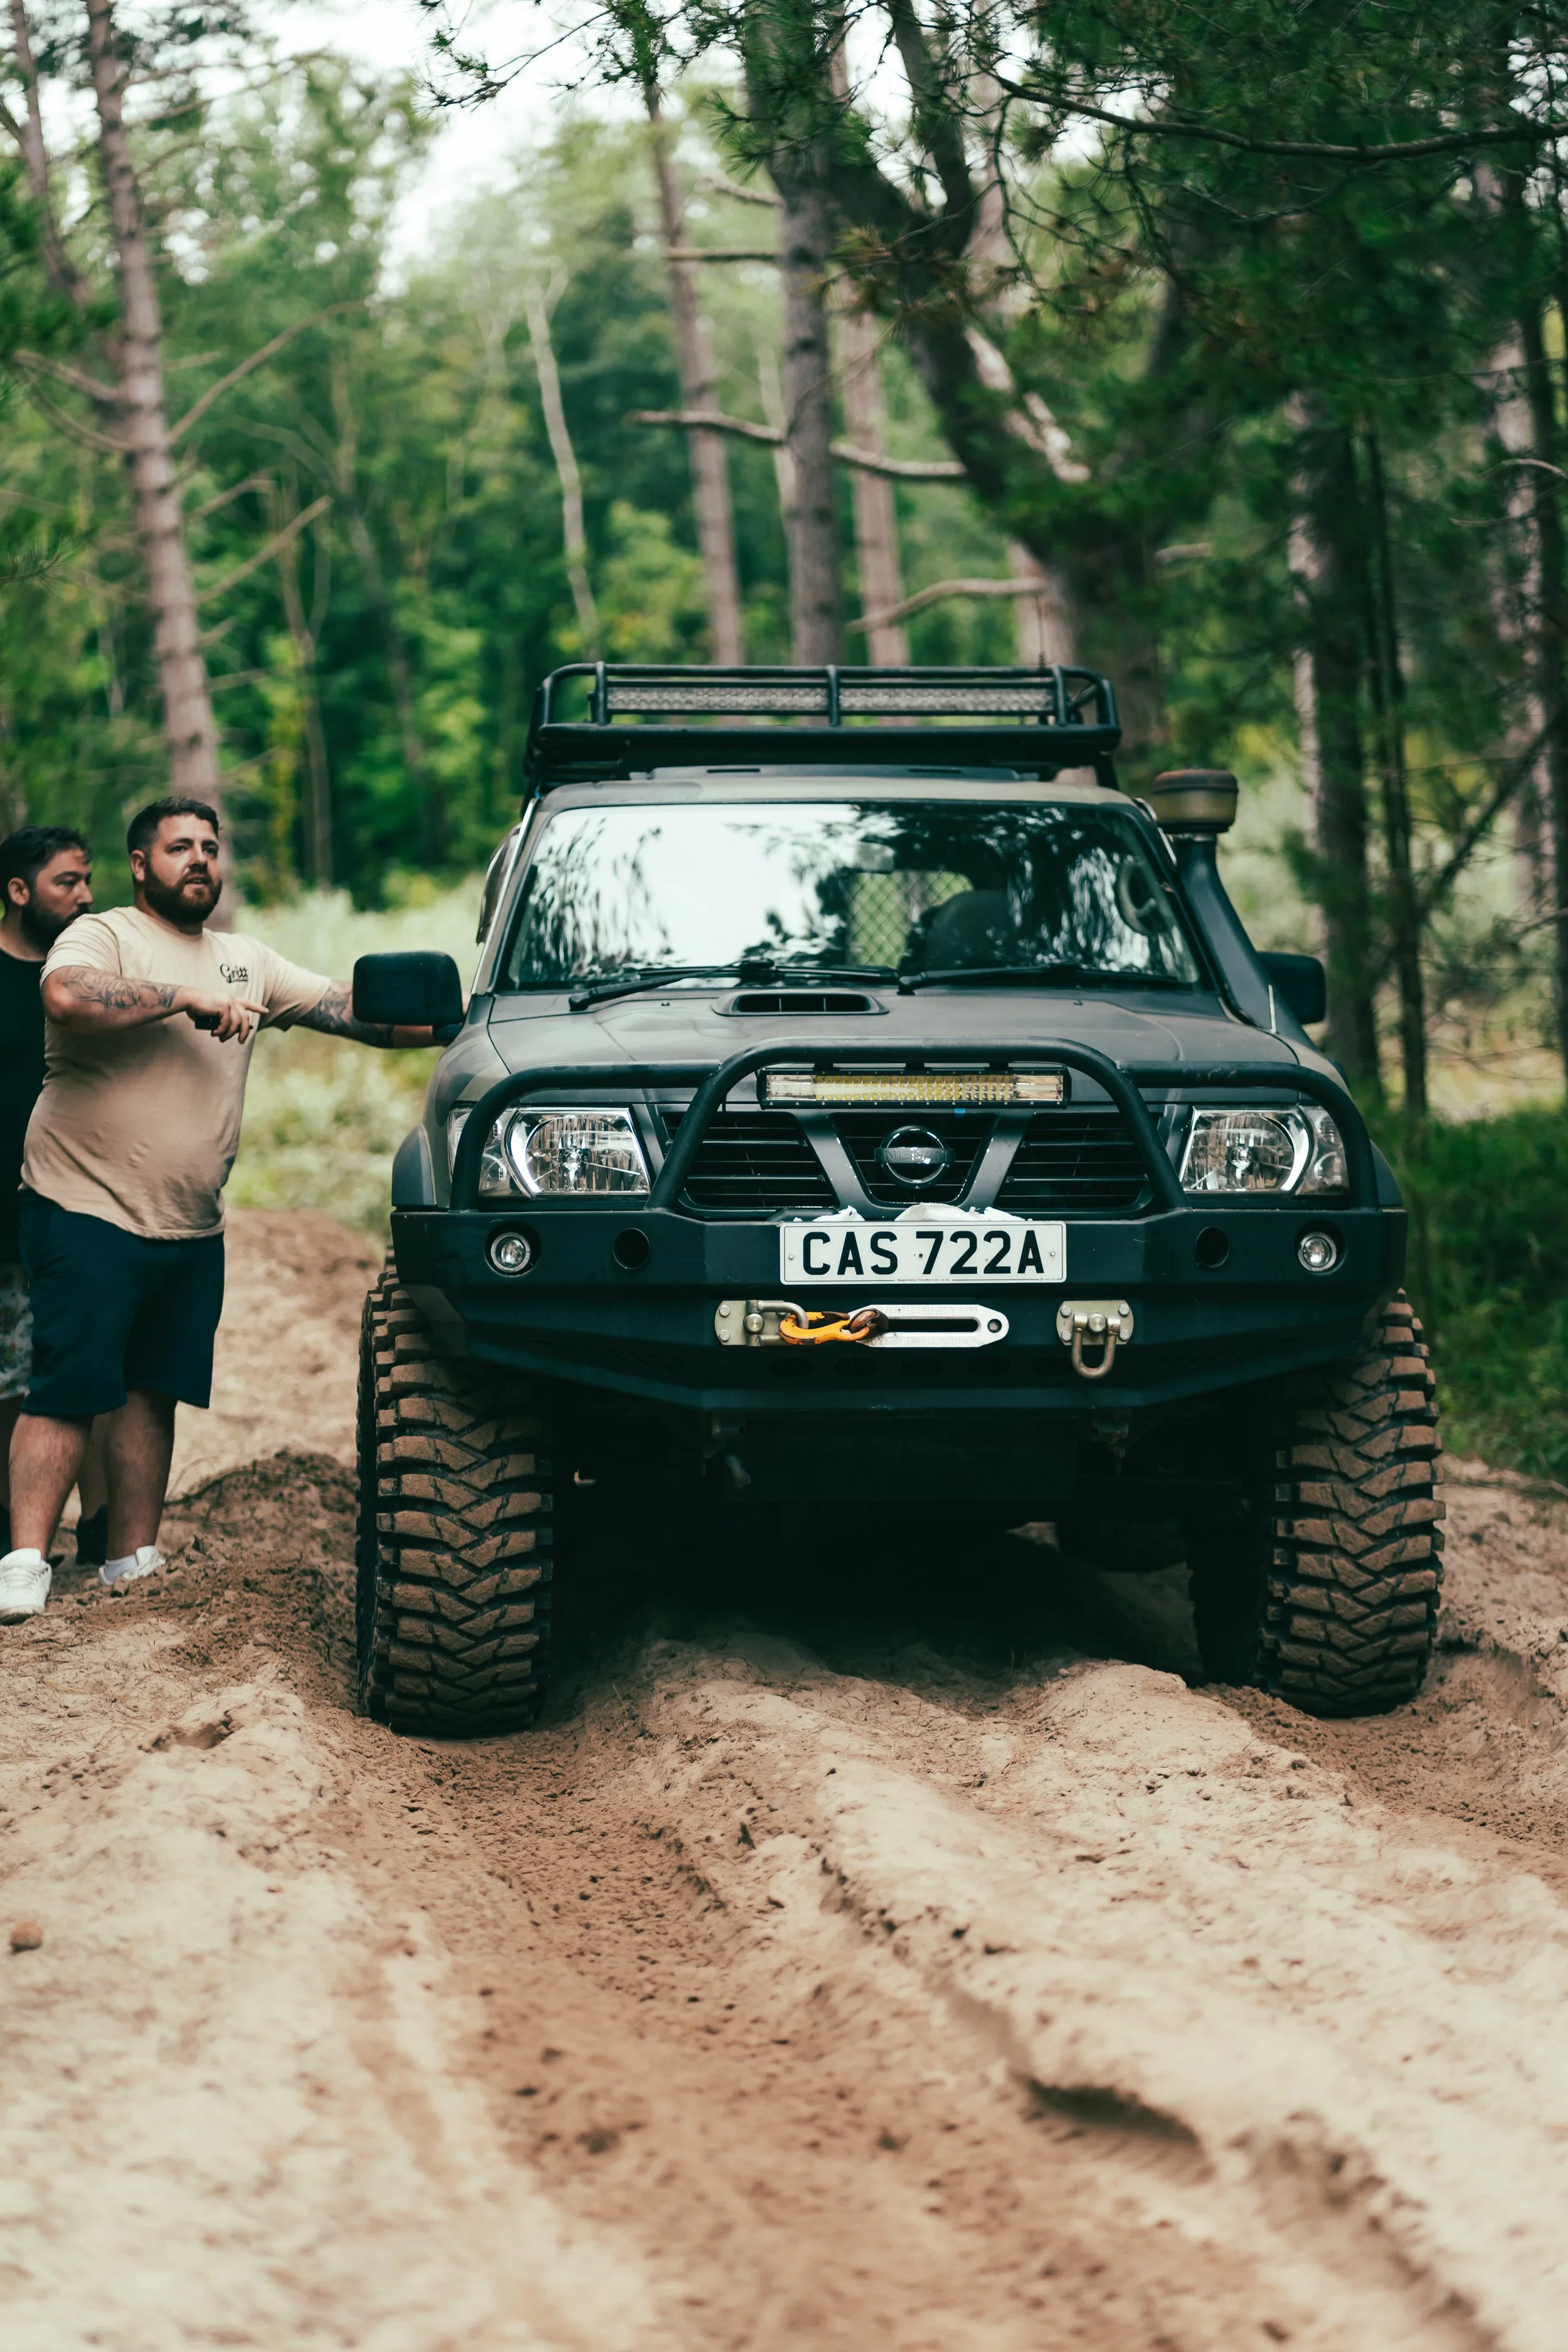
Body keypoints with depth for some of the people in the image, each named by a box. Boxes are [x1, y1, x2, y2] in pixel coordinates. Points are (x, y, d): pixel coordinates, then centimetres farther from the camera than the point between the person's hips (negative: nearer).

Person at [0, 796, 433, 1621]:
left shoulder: (245, 959, 16)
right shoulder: (102, 937, -4)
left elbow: (351, 1009, 13)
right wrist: (188, 998, -23)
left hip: (191, 1228, 6)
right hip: (89, 1211, -6)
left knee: (153, 1394, 9)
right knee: (66, 1391, -9)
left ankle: (132, 1560, 14)